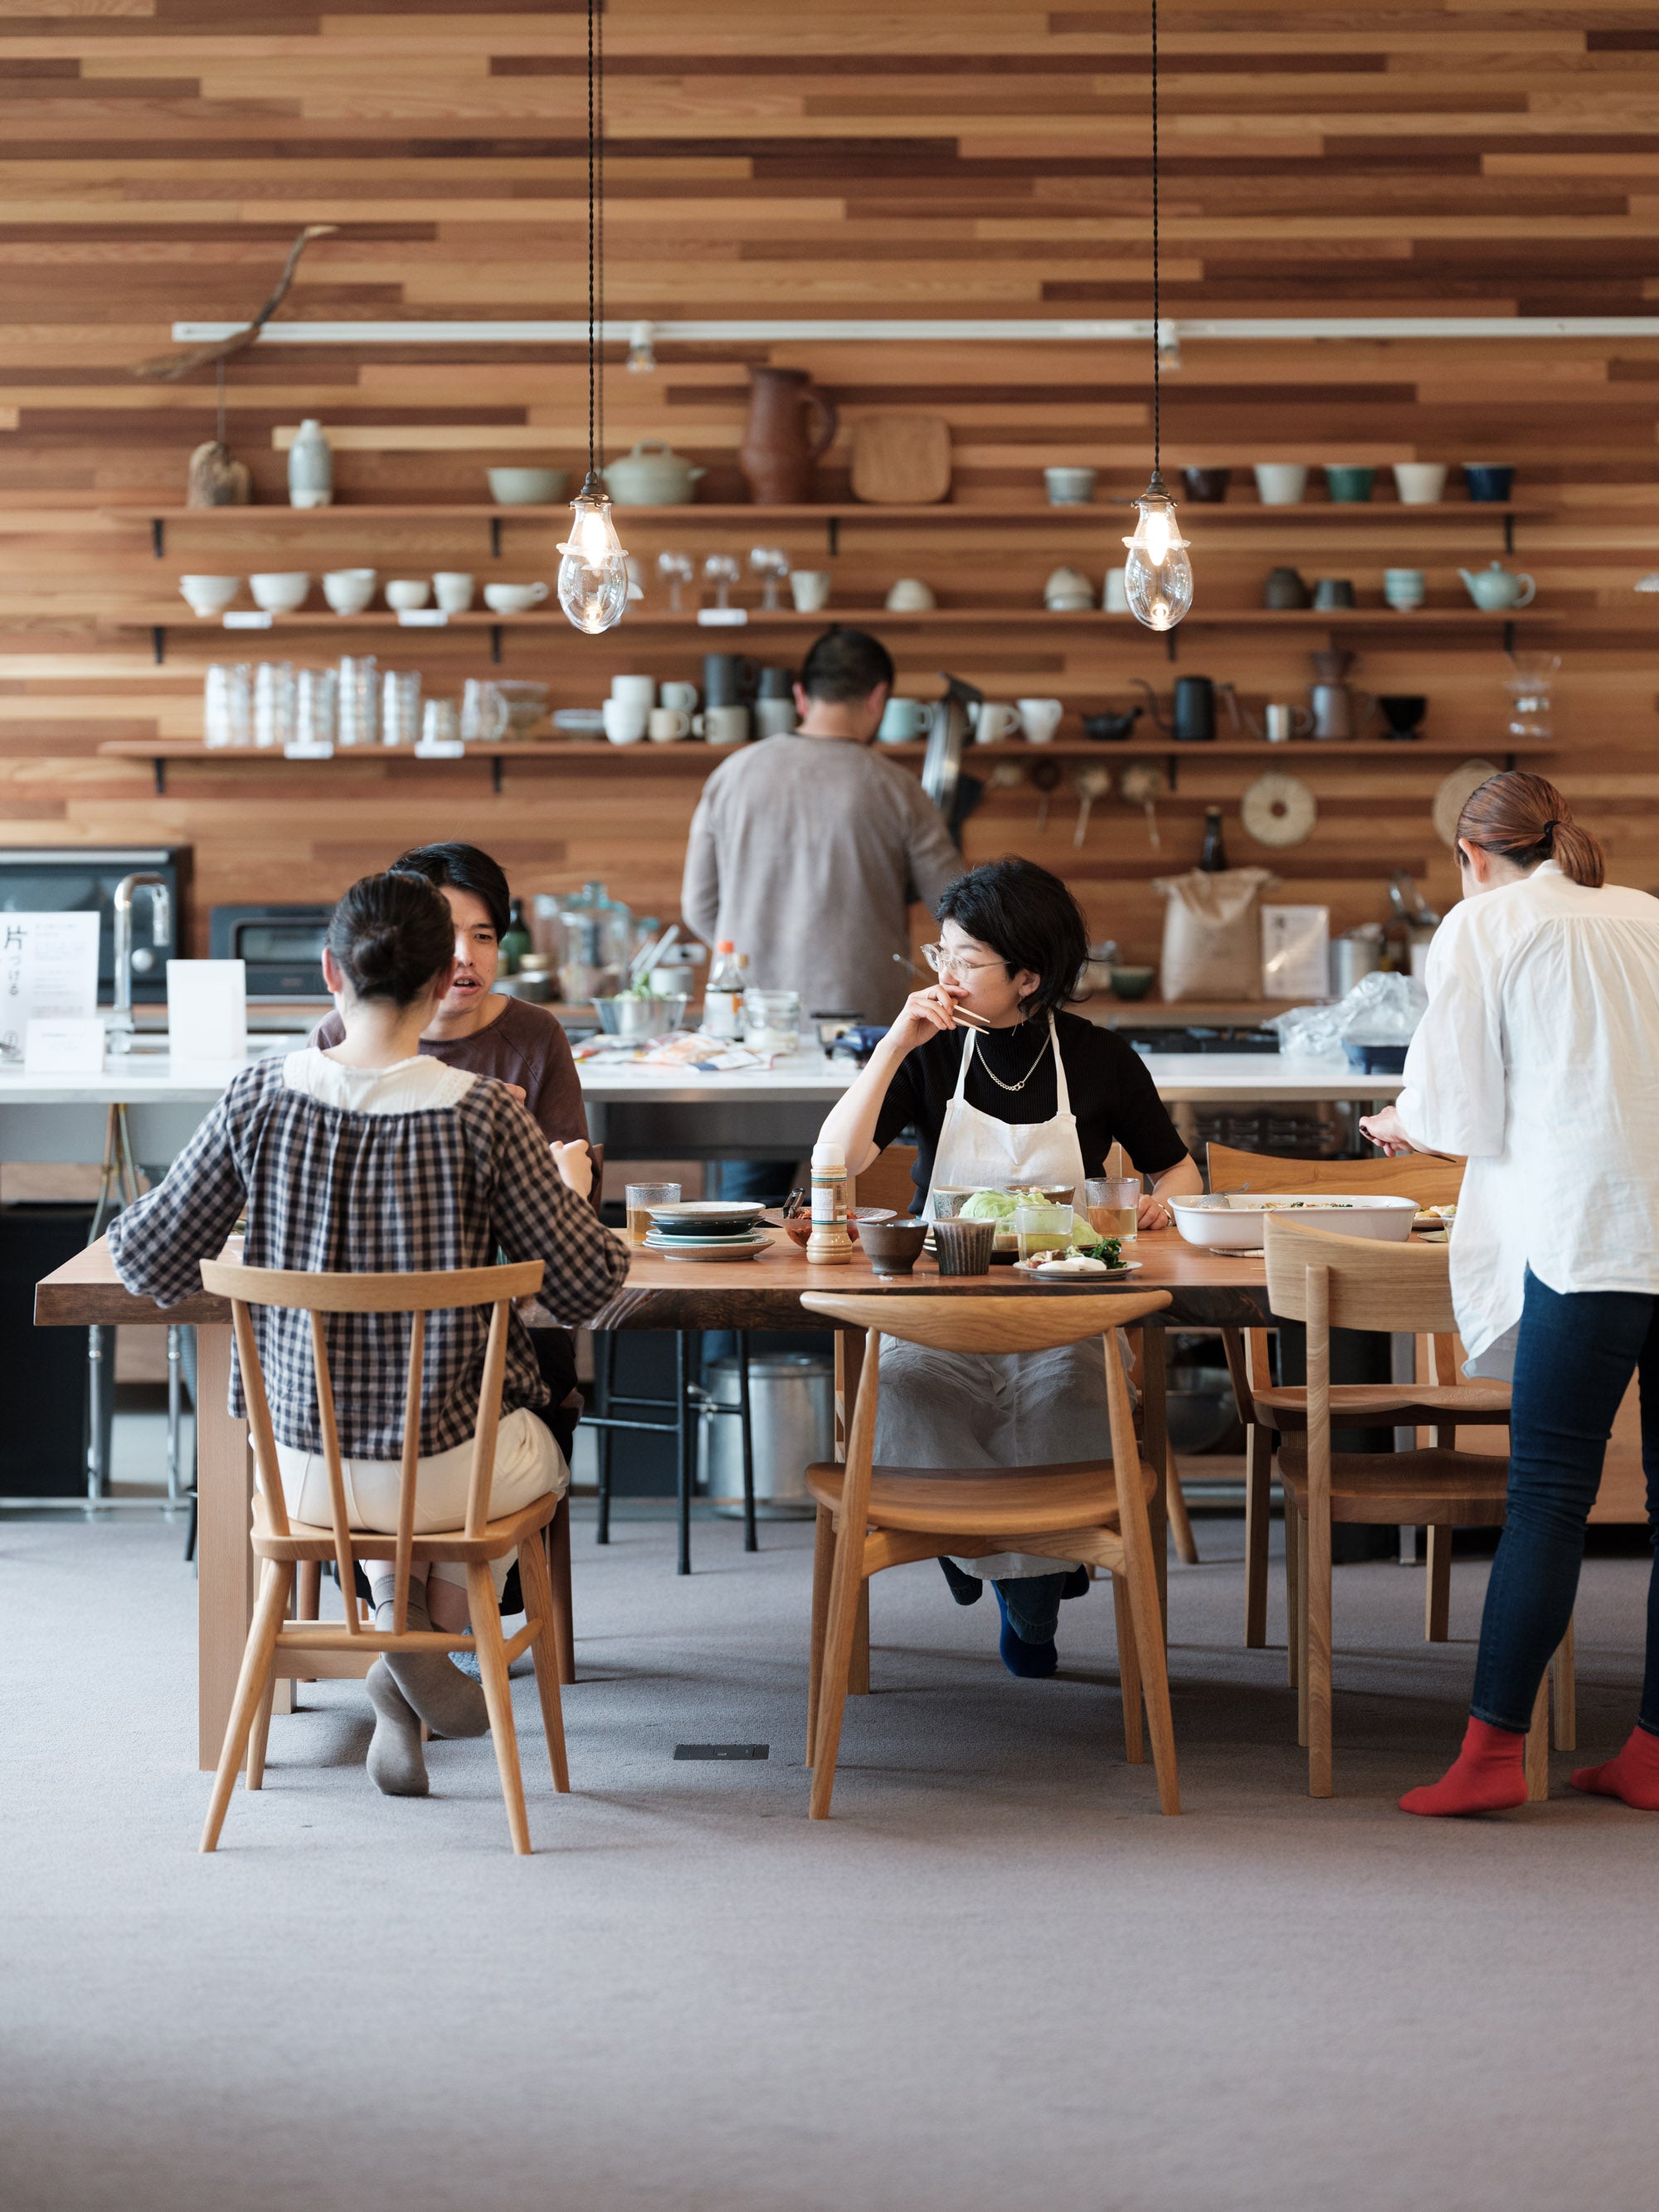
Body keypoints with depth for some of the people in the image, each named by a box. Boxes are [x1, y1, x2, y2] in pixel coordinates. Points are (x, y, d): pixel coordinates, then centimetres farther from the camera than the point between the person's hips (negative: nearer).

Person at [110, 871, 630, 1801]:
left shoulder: (261, 1098, -11)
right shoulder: (485, 1116, -17)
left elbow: (148, 1258, -5)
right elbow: (588, 1287, -11)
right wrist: (573, 1191, 10)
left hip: (302, 1466, 3)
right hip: (452, 1467, -3)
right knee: (541, 1450, 35)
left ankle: (396, 1622, 23)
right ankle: (431, 1644, 17)